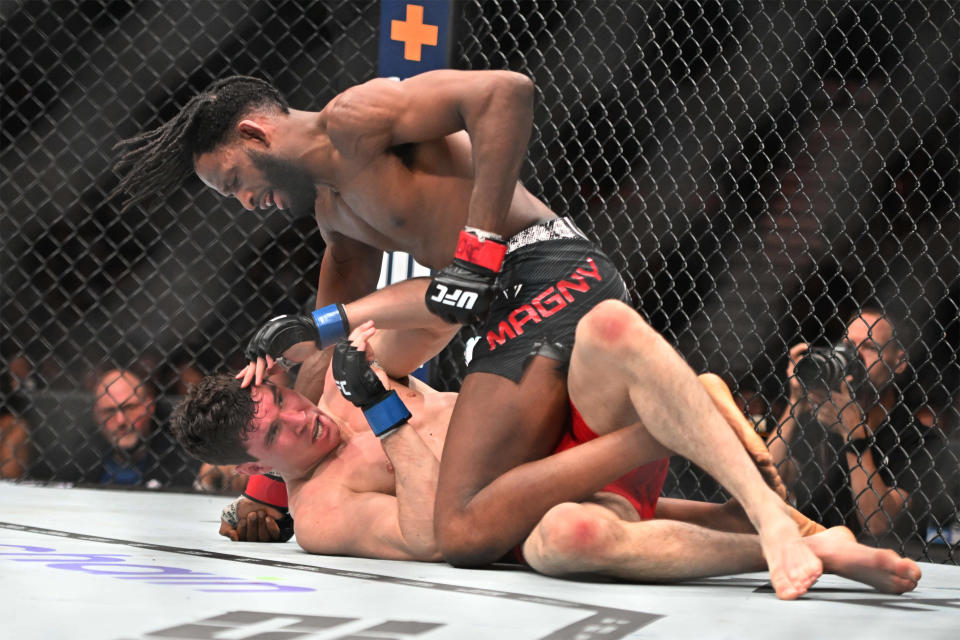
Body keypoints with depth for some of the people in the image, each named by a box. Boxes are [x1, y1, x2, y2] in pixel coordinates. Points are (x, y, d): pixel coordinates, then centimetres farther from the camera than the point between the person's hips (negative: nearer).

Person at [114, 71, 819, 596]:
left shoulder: (356, 115, -4)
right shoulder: (331, 206, 26)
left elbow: (506, 92, -18)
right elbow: (329, 333, 34)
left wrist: (476, 248, -19)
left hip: (545, 277, -10)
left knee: (466, 534, -20)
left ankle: (666, 425, -25)